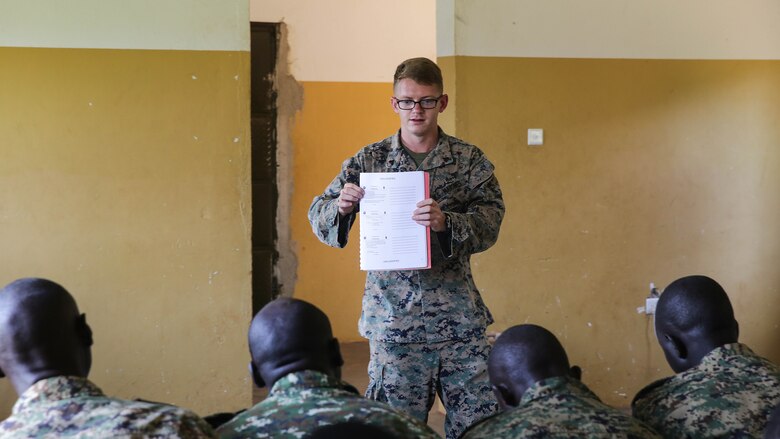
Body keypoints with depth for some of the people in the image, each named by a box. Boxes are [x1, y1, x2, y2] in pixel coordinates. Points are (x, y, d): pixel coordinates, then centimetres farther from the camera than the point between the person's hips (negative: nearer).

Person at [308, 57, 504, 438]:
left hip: (459, 319, 1)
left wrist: (446, 223, -28)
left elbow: (490, 223, -7)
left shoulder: (469, 160, 4)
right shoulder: (368, 161, 5)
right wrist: (340, 208, -20)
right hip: (393, 320, 0)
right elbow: (319, 218, 3)